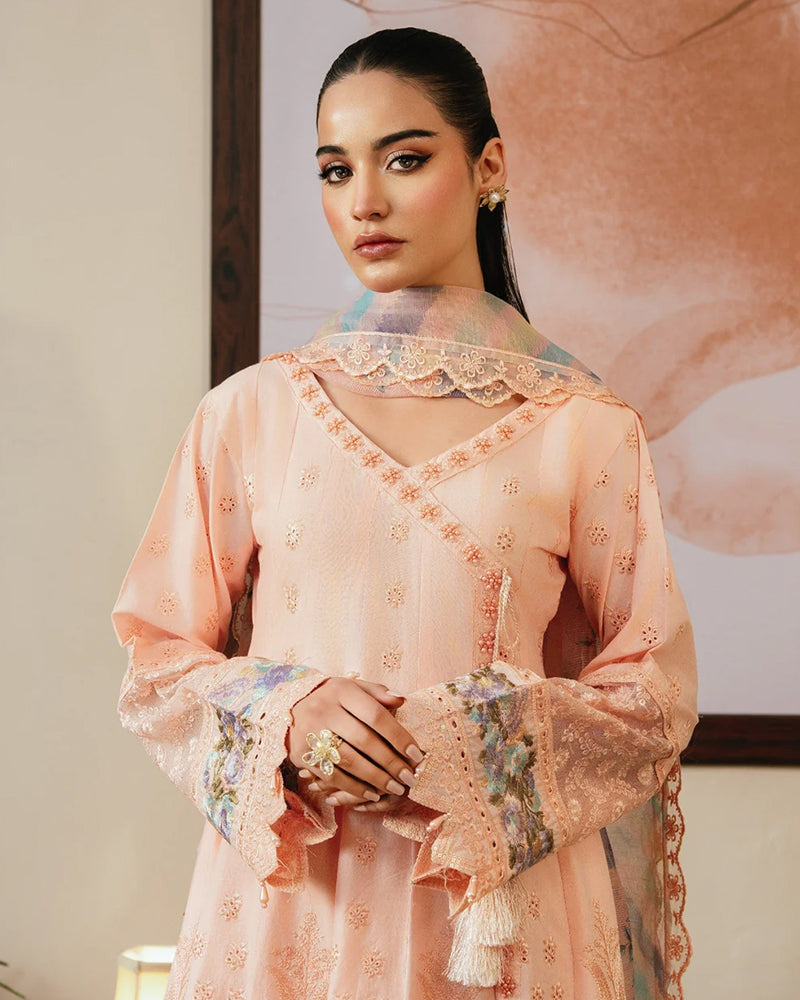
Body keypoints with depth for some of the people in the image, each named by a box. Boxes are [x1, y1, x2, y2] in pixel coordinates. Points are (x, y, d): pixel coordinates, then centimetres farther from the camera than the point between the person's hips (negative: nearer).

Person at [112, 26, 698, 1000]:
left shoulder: (584, 429, 0)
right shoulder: (251, 412, 3)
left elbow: (655, 695, 1)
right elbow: (155, 662, 5)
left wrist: (456, 741, -13)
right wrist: (288, 716, -14)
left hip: (501, 913, -1)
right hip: (289, 906, 1)